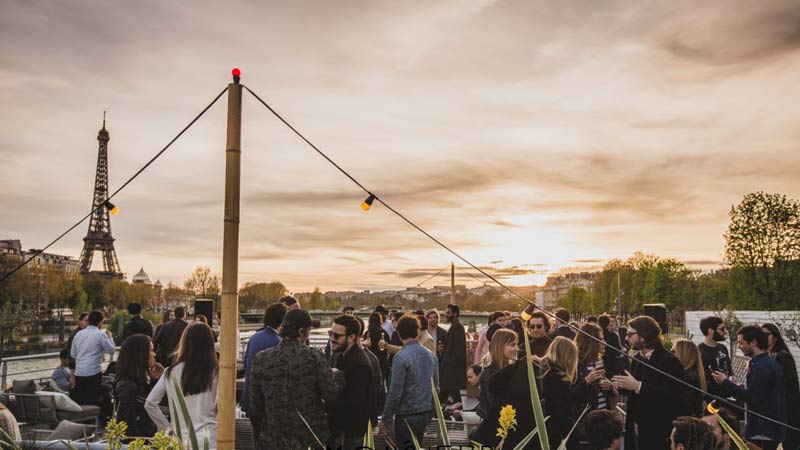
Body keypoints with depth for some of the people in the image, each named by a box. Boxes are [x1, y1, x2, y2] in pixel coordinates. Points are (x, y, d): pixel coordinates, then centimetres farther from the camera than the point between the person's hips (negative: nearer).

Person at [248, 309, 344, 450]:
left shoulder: (261, 359, -6)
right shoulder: (314, 357, -15)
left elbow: (255, 404, 0)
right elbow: (330, 393, -8)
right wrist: (336, 375, 12)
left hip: (273, 438, 2)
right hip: (310, 437, -2)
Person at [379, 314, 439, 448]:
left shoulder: (401, 357, -17)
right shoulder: (430, 355, 5)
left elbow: (395, 392, -17)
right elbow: (436, 386, 13)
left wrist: (385, 419, -7)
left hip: (408, 416, -7)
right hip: (426, 414, 7)